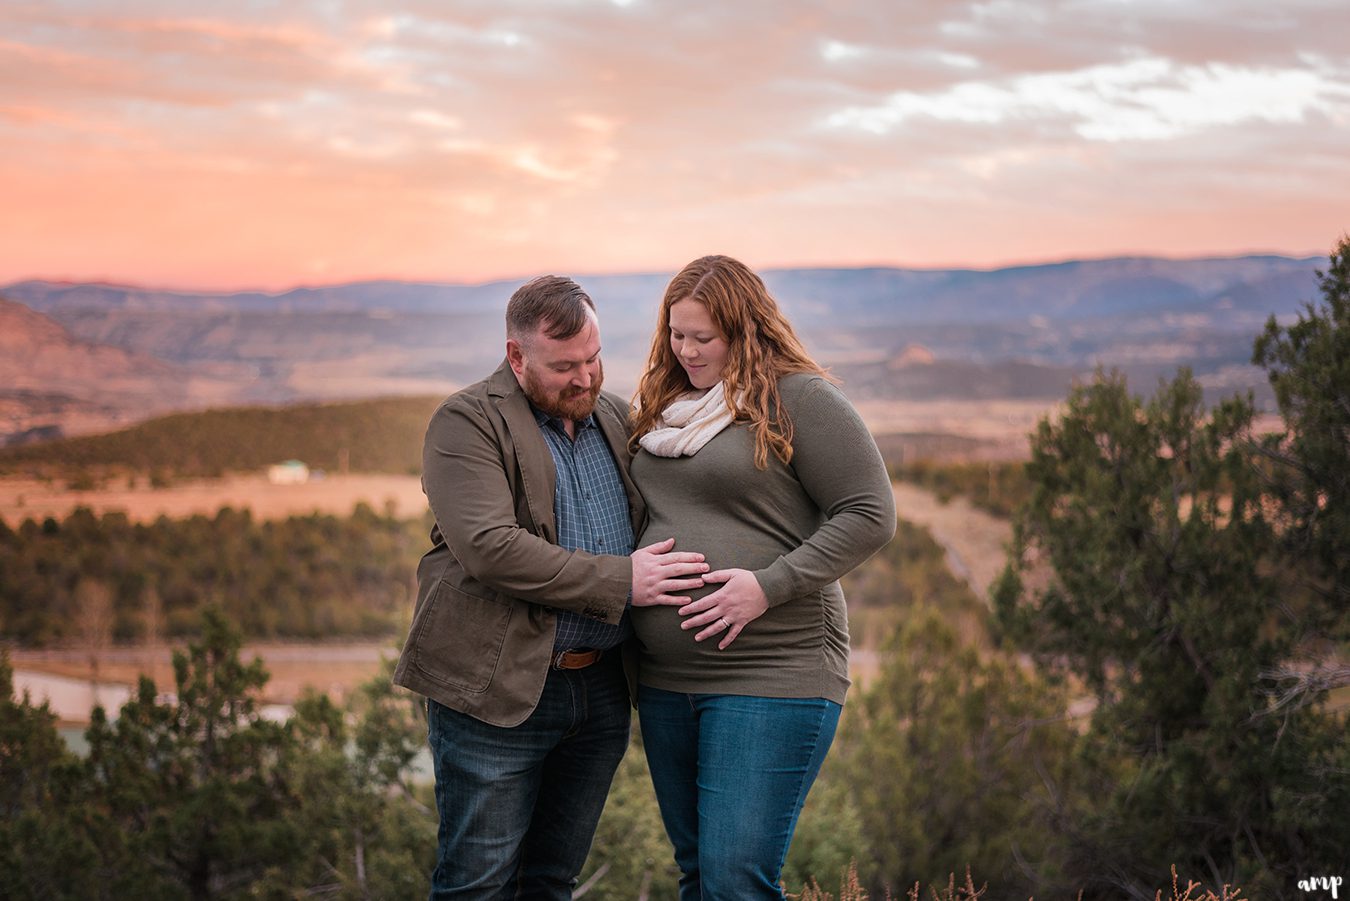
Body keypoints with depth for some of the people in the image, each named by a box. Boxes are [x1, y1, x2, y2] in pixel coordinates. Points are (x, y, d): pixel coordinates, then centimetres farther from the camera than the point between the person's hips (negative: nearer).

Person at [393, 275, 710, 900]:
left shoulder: (615, 419, 14)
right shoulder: (467, 422, -8)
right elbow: (489, 547, -21)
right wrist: (620, 582, -19)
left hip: (601, 688, 6)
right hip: (496, 691, -6)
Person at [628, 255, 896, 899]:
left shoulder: (800, 399, -7)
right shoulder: (664, 407, 15)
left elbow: (870, 515, -12)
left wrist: (768, 586, -19)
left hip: (771, 676, -7)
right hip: (665, 678, 7)